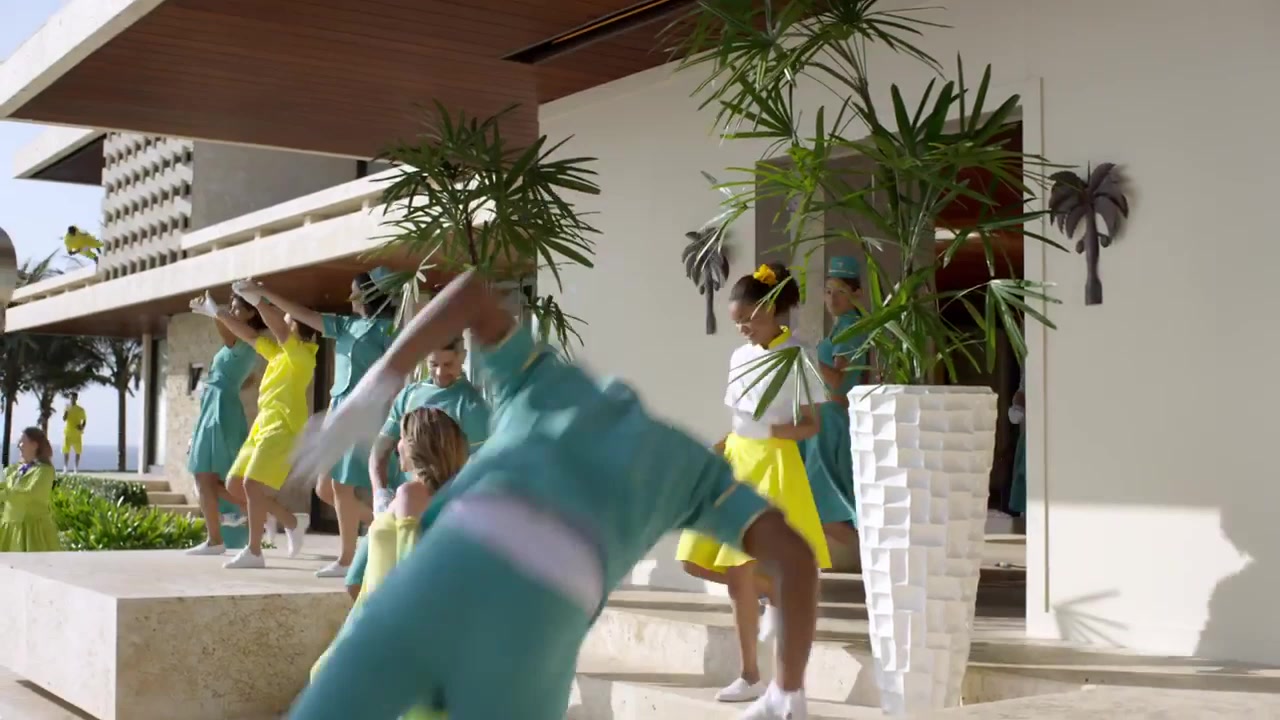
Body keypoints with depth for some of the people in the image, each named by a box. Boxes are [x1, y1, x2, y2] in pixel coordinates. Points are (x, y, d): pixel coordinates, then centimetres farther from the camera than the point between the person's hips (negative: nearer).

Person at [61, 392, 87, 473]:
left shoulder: (80, 410, 4)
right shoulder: (67, 408, 5)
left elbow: (84, 420, 8)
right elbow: (64, 419, -6)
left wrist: (82, 427, -10)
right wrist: (66, 410, -16)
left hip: (77, 433, 0)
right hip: (67, 433, 0)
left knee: (78, 451, -1)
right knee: (66, 451, -4)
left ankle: (76, 468, 5)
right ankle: (65, 467, 0)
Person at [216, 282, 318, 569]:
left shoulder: (302, 354, -7)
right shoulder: (277, 352, 19)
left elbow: (281, 331, -23)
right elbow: (250, 336, 25)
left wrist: (257, 300, -28)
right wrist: (218, 313, 23)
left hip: (283, 428, -10)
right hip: (263, 425, 10)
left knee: (253, 484, -17)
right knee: (235, 485, 9)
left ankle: (253, 553, -9)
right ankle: (292, 524, 18)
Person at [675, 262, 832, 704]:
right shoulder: (740, 357, 9)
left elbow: (812, 426, -10)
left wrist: (782, 430, -27)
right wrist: (713, 452, 4)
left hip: (770, 468, -8)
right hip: (734, 461, 8)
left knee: (738, 572, -10)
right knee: (696, 560, 4)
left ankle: (751, 676, 4)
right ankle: (773, 595, 26)